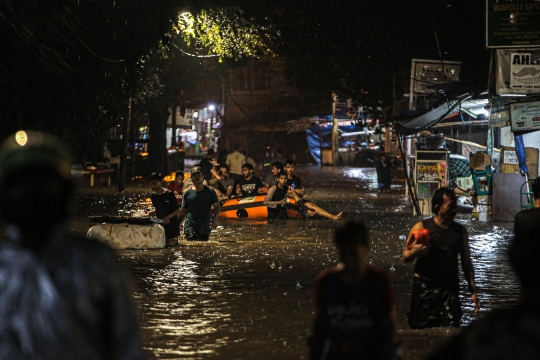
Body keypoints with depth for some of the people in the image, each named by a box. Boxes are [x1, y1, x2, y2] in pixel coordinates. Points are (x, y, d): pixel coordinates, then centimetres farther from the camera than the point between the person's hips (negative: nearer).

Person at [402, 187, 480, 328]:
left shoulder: (460, 231, 10)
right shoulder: (422, 228, -1)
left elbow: (466, 262, 15)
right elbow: (405, 257, 2)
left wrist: (473, 291, 9)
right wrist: (415, 251, -21)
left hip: (450, 287, 2)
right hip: (425, 287, -2)